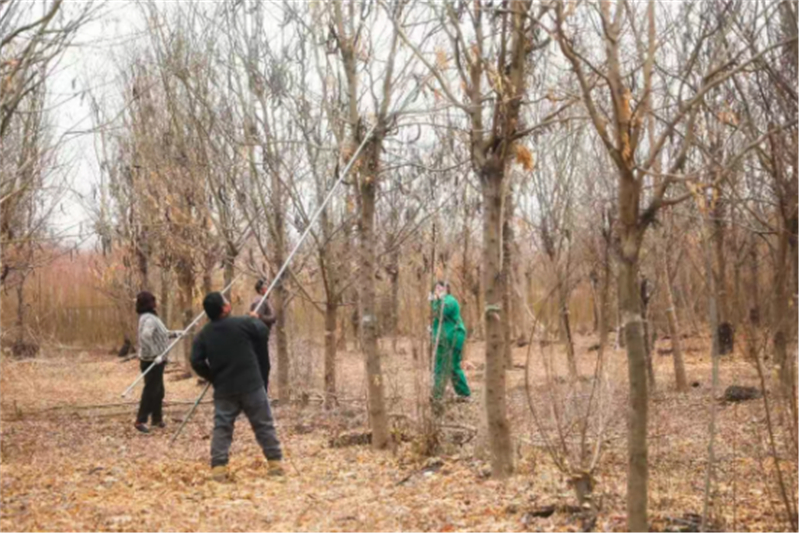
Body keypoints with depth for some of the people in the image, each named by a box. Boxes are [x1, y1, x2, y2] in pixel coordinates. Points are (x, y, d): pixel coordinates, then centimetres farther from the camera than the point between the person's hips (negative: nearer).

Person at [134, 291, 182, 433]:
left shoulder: (150, 317, 14)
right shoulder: (149, 319, -19)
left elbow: (159, 334, 28)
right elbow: (146, 336, -36)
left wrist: (174, 334, 23)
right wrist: (155, 354, -35)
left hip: (156, 360, 10)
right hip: (152, 361, -10)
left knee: (158, 390, 17)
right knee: (151, 391, -6)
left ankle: (157, 418, 27)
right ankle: (140, 421, -2)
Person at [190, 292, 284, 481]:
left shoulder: (204, 335, 1)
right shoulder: (243, 323, -9)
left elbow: (197, 362, -3)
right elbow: (262, 331, -3)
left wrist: (213, 378, 11)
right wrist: (254, 319, 17)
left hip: (223, 389, 2)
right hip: (252, 385, -2)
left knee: (222, 428, 7)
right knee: (264, 424, 8)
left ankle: (218, 468, -3)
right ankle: (275, 463, 10)